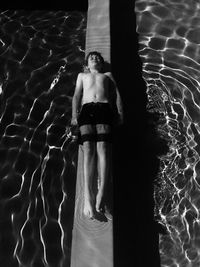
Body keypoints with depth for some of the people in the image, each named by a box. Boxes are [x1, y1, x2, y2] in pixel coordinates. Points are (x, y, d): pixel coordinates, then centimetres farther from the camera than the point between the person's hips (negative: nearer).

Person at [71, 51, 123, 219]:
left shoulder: (108, 75, 34)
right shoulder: (82, 75, 36)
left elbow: (117, 95, 21)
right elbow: (77, 95, 22)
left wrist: (120, 114, 4)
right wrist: (74, 115, 4)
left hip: (104, 109, 0)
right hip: (87, 109, 0)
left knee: (103, 147, -24)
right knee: (88, 148, -22)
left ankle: (101, 192, -33)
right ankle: (88, 196, -34)